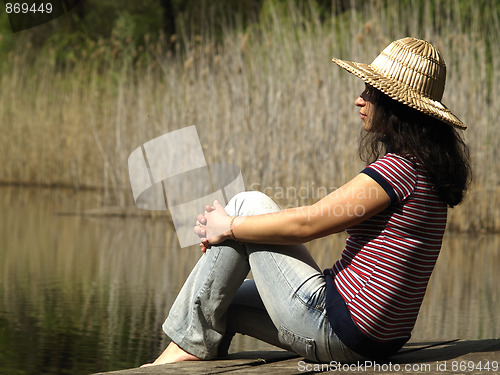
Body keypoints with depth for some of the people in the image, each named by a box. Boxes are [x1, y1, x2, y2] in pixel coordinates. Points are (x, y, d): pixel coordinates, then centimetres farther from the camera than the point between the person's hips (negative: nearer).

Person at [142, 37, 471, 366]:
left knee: (248, 204, -1)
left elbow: (307, 223, -17)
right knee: (222, 300, 21)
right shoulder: (425, 167, 12)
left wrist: (229, 227, -3)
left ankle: (191, 342, 2)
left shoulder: (397, 169, -18)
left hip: (334, 332, -10)